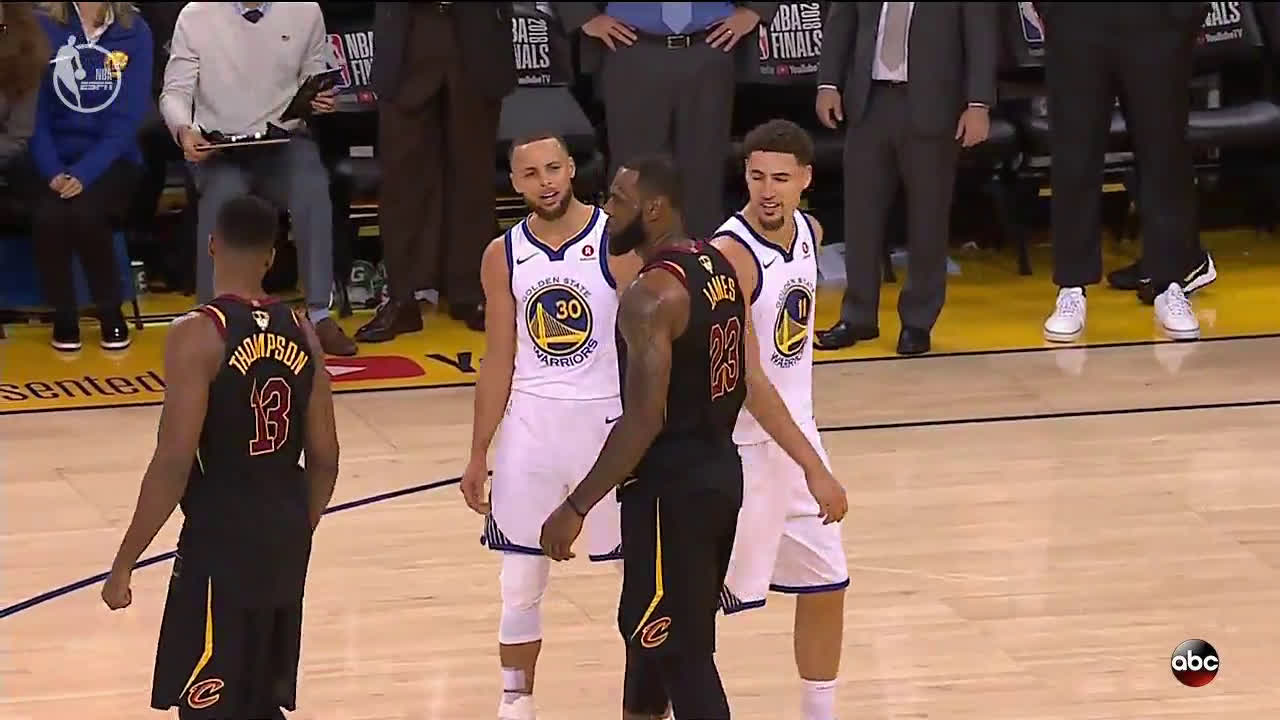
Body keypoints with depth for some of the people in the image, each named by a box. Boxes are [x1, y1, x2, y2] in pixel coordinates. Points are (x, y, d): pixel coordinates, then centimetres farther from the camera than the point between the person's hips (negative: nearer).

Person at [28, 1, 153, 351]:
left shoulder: (134, 32, -3)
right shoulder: (44, 29, -2)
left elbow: (128, 117, -8)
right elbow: (35, 111, -2)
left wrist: (85, 175, -20)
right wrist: (52, 172, -18)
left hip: (111, 160, -1)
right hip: (54, 161, 1)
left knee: (85, 213, -30)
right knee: (48, 215, -29)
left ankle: (111, 311, -7)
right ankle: (64, 314, -6)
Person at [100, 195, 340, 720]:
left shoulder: (198, 335, -15)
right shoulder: (300, 332, 4)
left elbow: (173, 463, -19)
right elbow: (324, 458, 8)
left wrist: (124, 563, -12)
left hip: (220, 541, -7)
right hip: (284, 541, 7)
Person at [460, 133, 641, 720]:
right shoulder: (504, 256, 3)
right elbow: (499, 361, 8)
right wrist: (479, 454, 7)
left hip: (609, 419, -3)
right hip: (530, 424, 3)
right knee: (520, 584, 5)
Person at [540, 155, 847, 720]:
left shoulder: (651, 296, -21)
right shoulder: (720, 267, 7)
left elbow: (643, 423, -23)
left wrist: (575, 509, -19)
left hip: (671, 487, -10)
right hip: (718, 471, 10)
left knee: (682, 652, -4)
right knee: (647, 627, 24)